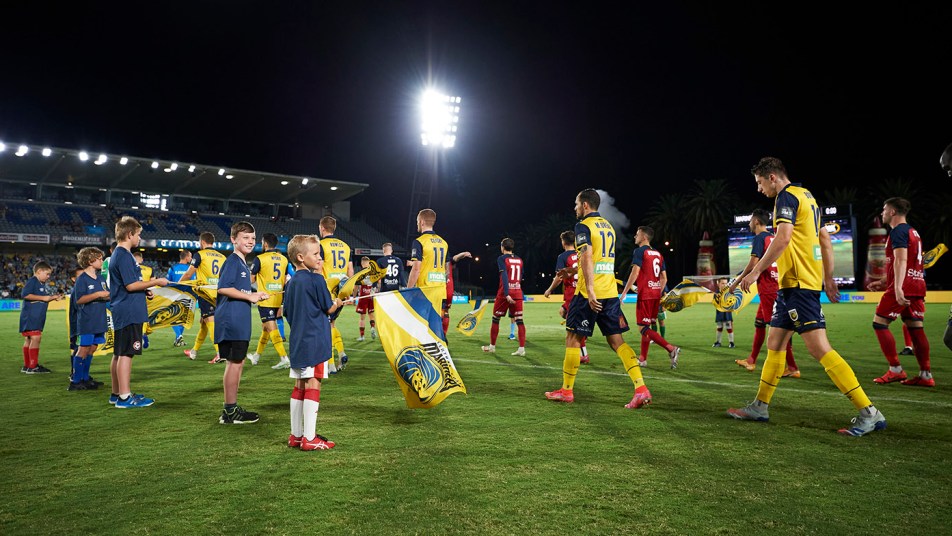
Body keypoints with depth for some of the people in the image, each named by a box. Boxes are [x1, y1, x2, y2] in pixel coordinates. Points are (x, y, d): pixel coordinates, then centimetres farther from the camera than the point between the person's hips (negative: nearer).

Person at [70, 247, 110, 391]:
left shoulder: (101, 278, 12)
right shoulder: (82, 279, -9)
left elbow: (107, 296, 19)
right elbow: (79, 299, -16)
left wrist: (108, 295, -2)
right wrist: (98, 294, -20)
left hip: (99, 320, 7)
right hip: (87, 321, -7)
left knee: (92, 348, 11)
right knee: (83, 349, -5)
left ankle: (85, 378, 20)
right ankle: (75, 381, 1)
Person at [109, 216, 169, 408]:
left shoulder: (118, 255, 17)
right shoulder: (124, 256, -14)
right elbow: (131, 285, -19)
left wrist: (144, 290, 16)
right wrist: (156, 282, -11)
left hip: (121, 312, 11)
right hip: (129, 313, -11)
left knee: (119, 354, 14)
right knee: (126, 354, -7)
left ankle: (117, 393, 23)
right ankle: (125, 397, -3)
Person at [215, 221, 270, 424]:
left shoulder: (242, 263, 19)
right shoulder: (232, 261, -11)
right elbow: (223, 288, -21)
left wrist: (256, 295, 11)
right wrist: (249, 296, -16)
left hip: (239, 322, 10)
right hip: (232, 321, -10)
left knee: (237, 363, 13)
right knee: (234, 363, -5)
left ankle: (232, 408, 21)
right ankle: (230, 411, 2)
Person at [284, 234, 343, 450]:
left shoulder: (291, 282, 12)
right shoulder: (316, 279, -11)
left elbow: (287, 312, 16)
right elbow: (329, 308, -5)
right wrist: (338, 302, 14)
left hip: (297, 341, 8)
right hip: (315, 341, -8)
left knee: (299, 387, 12)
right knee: (313, 385, -5)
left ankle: (296, 435, 18)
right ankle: (309, 438, -3)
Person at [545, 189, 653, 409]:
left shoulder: (583, 226, -7)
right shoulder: (608, 226, 18)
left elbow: (587, 258, -19)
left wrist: (590, 291, -25)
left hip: (590, 293, -7)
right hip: (610, 292, 7)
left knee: (573, 338, 5)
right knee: (616, 340, 6)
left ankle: (566, 390, 13)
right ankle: (641, 388, -6)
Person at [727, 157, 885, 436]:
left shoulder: (786, 196, -10)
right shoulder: (805, 196, 20)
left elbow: (783, 238, -23)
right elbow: (825, 239, 23)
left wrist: (755, 272, -20)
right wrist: (828, 278, 25)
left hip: (798, 283, -10)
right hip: (793, 284, 10)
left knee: (819, 348, -12)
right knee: (774, 345, 13)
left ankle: (869, 413, -10)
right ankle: (760, 407, 20)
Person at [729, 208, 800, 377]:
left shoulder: (759, 238, -9)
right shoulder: (773, 238, 15)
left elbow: (753, 264, -17)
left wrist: (737, 281, -9)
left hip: (767, 289, -9)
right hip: (776, 286, 9)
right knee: (759, 323, 17)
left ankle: (792, 368, -8)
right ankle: (751, 361, 25)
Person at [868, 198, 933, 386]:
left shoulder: (898, 231, -9)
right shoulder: (912, 231, 22)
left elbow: (901, 260, -21)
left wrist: (898, 288, -30)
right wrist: (883, 282, 28)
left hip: (904, 287, -9)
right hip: (917, 285, 9)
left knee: (879, 323, -4)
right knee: (915, 328, 7)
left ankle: (895, 370, -5)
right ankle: (926, 375, 6)